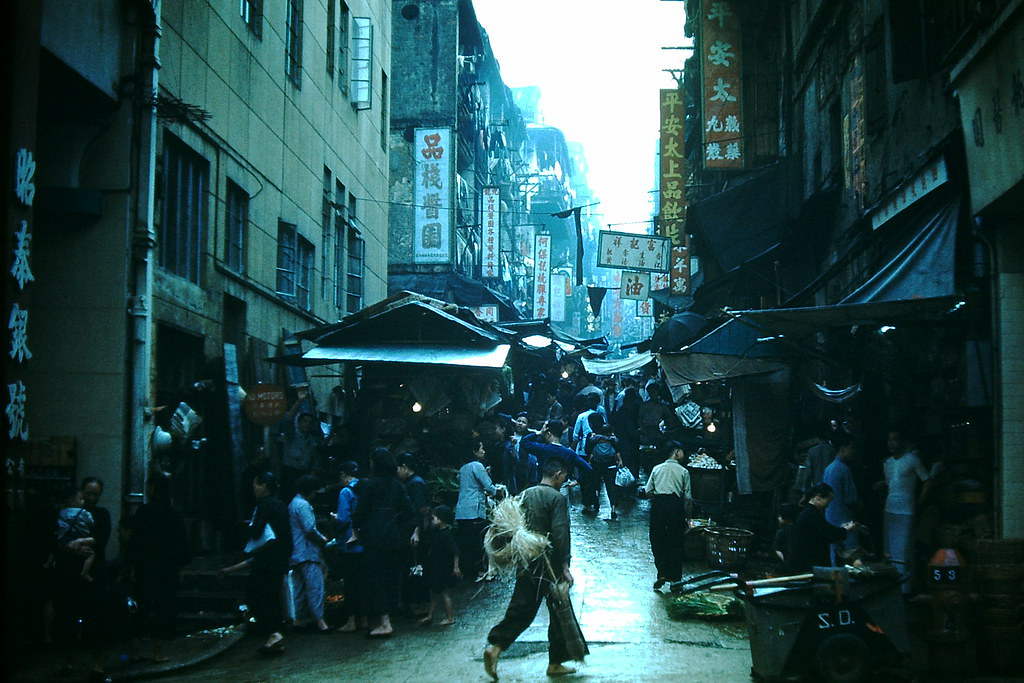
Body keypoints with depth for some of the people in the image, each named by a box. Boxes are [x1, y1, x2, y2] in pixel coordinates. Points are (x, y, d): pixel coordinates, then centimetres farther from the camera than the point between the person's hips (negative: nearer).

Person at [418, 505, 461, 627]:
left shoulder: (446, 534, -20)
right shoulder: (435, 532, 5)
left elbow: (455, 551, -20)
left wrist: (456, 567, -20)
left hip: (444, 570, -9)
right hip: (435, 568, 9)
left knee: (445, 593, 0)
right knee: (434, 592, 15)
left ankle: (449, 618, 10)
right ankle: (430, 615, 24)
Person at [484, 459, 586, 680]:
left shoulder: (524, 495, 8)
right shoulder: (557, 498, -12)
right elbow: (560, 535, -18)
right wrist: (564, 567, -14)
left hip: (526, 564, 6)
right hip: (549, 564, -6)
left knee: (521, 610, 10)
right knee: (559, 612, 8)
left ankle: (495, 647, -8)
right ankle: (555, 663, 15)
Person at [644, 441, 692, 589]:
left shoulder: (657, 468, 9)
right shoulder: (684, 471, 3)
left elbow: (648, 491, 5)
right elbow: (688, 497, 1)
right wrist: (687, 517, 9)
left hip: (658, 504, 2)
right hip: (675, 505, -2)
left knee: (657, 542, 11)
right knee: (676, 543, 8)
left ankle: (662, 575, 5)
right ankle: (675, 578, 10)